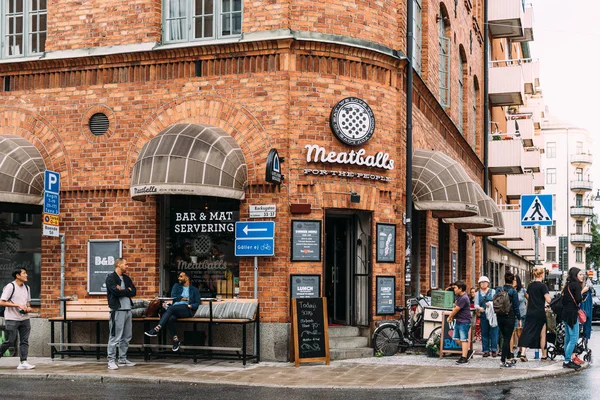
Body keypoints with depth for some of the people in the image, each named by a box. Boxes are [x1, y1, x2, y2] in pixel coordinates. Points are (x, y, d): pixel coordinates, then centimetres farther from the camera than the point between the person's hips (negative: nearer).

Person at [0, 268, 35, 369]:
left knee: (24, 341, 0)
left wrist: (28, 307, 1)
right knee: (11, 341, -4)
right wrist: (18, 305, -19)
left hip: (25, 318, 6)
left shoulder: (26, 287, 12)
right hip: (12, 319, -6)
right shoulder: (10, 287, -9)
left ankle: (23, 362, 0)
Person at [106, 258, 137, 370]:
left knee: (126, 337, 11)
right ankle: (111, 361, -3)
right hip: (117, 310, -8)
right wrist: (128, 291, -3)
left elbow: (133, 292, 7)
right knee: (115, 337, -7)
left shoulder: (126, 278, 18)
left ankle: (123, 359, 19)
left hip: (128, 309, 8)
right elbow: (116, 292, -19)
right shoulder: (111, 278, -5)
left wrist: (122, 291, -9)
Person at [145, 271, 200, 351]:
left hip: (186, 309, -3)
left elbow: (197, 303, 8)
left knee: (171, 308, -33)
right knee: (170, 318, -34)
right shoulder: (176, 286, 25)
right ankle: (175, 339, -25)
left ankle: (156, 329, -40)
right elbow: (173, 296, 7)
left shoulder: (194, 290, 18)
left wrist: (190, 306, -11)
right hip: (175, 310, 3)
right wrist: (185, 299, 2)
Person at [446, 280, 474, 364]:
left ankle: (464, 358, -5)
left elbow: (456, 309, -17)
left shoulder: (463, 298, -21)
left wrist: (449, 317, -3)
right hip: (458, 321, 10)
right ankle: (468, 351, 27)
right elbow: (455, 307, 20)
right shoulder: (458, 296, 10)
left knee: (463, 339, -7)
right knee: (456, 338, 15)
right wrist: (451, 316, 11)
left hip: (464, 321, -10)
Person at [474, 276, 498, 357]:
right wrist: (479, 308, -15)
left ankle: (494, 350, 3)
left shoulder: (493, 292, 9)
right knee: (484, 333, 3)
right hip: (483, 316, 2)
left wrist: (491, 304, -19)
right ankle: (486, 351, 9)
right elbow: (476, 304, 7)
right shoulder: (477, 294, 14)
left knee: (493, 332, -5)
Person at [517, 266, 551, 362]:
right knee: (543, 335, 6)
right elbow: (548, 300, -16)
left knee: (527, 332, 2)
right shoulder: (543, 286, -11)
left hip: (530, 313, 5)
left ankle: (523, 353, -10)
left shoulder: (530, 285, 8)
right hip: (540, 313, -5)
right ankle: (544, 356, 13)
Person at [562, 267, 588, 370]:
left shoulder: (568, 285, 15)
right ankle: (567, 361, -9)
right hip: (572, 314, -9)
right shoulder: (576, 285, -10)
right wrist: (583, 291, -4)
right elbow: (578, 300, -17)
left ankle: (568, 360, 16)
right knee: (574, 338, -7)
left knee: (568, 338, 12)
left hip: (566, 314, 9)